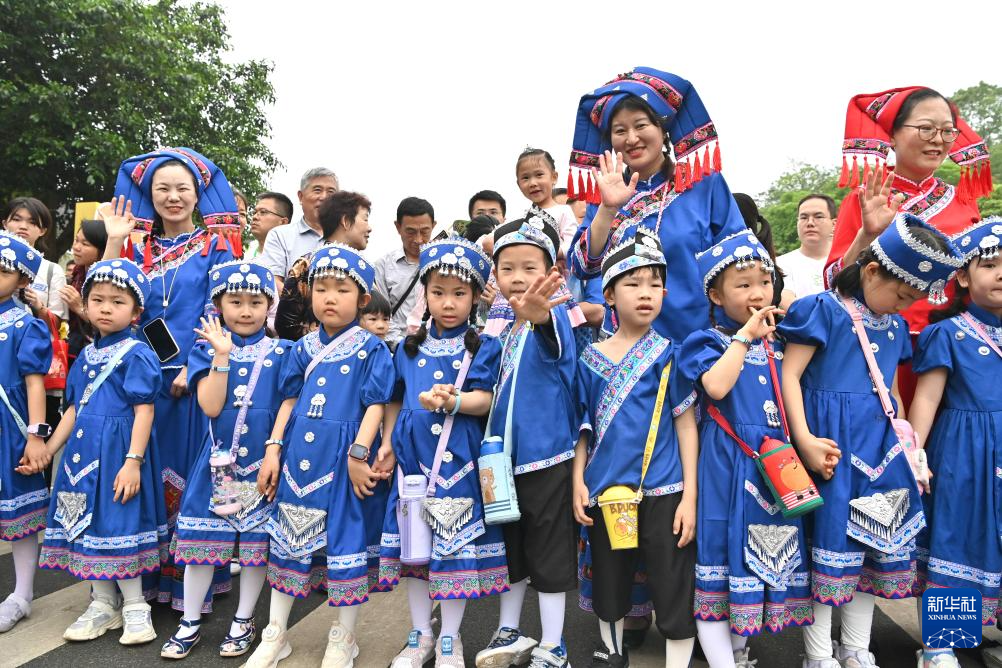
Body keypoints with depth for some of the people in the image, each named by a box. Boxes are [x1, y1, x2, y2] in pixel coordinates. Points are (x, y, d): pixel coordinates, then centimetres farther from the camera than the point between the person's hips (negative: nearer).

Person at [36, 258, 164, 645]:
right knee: (87, 524, 13)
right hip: (84, 452, 8)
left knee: (119, 525, -2)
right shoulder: (86, 355, 11)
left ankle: (134, 606, 14)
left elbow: (144, 412, -15)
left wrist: (133, 461, -20)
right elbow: (74, 409, 17)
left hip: (118, 452, -8)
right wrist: (49, 448, 15)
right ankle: (103, 605, 27)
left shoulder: (136, 355, -11)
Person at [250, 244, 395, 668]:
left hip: (342, 458, -4)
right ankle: (276, 634, 30)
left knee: (346, 540, 5)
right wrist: (273, 450, 5)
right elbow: (289, 402, 12)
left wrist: (358, 456, -16)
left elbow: (375, 405, -8)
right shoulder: (303, 348, 9)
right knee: (288, 538, 13)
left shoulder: (371, 349, -5)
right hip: (298, 456, 5)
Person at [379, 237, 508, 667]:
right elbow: (394, 401, 16)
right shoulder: (409, 348, 10)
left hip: (458, 460, -4)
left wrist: (453, 400, -27)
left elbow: (486, 400, -10)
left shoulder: (483, 348, -1)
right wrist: (387, 445, 8)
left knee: (456, 546, 3)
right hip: (412, 456, 4)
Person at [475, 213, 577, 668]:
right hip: (505, 455, 7)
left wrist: (536, 312, -62)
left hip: (546, 454, -7)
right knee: (511, 549, 19)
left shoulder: (553, 315, -14)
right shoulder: (504, 328, 8)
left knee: (549, 554, 5)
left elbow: (551, 328, -40)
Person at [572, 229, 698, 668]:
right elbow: (584, 427, 8)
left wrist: (689, 496, -7)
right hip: (604, 490, 3)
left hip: (663, 491, -2)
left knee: (675, 590, 3)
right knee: (608, 583, 19)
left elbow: (686, 425, -3)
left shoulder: (669, 353, -4)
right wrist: (577, 481, -1)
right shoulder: (590, 359, 2)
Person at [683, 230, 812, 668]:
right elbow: (716, 385, -24)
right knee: (722, 554, -1)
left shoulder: (776, 343, 13)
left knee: (768, 556, 13)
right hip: (728, 464, -6)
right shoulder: (709, 340, -4)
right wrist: (744, 335, -17)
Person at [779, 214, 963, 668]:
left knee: (880, 536, 11)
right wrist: (804, 440, -21)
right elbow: (789, 374, -13)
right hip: (833, 442, -7)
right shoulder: (824, 310, -8)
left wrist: (907, 443, 17)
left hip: (881, 442, 7)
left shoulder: (897, 326, 14)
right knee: (832, 534, -3)